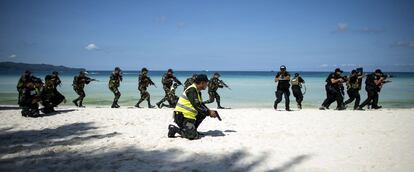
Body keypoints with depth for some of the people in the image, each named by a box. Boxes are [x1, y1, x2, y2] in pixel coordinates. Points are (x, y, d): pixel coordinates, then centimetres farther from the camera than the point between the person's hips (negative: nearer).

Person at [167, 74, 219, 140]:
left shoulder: (197, 91, 14)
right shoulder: (192, 90, -17)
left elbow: (201, 104, 21)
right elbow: (197, 106, -24)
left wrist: (209, 111, 5)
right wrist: (209, 112, -15)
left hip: (188, 115, 10)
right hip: (182, 116, -10)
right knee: (193, 136, -18)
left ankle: (192, 129, 14)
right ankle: (174, 129, -5)